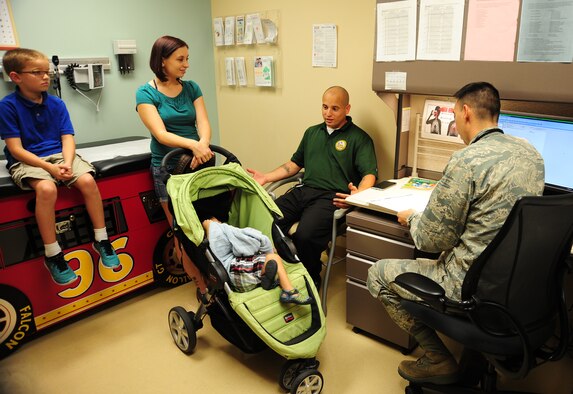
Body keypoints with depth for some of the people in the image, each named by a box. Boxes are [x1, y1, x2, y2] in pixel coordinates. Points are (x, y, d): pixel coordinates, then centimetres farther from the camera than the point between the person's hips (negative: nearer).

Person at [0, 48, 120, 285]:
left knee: (88, 180, -25)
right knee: (47, 188, -35)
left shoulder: (56, 104, 4)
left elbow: (67, 139, 1)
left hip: (58, 155, 4)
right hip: (27, 161, -3)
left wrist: (67, 163, -20)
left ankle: (101, 240, -8)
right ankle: (52, 255, -20)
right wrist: (49, 167, -22)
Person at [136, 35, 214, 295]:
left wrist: (204, 145, -27)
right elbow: (161, 134, -17)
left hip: (199, 163, 4)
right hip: (168, 168, -3)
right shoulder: (146, 93, -5)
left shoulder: (191, 88, 7)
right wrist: (193, 144, -34)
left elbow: (203, 123, -4)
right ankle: (202, 286, 10)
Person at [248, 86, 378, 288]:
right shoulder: (312, 132, 26)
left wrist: (358, 195, -25)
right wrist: (266, 177, 18)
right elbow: (295, 163, 31)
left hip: (332, 197, -5)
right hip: (303, 191, 5)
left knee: (305, 235, -31)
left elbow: (369, 174, -3)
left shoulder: (359, 138, 7)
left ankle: (311, 280, -2)